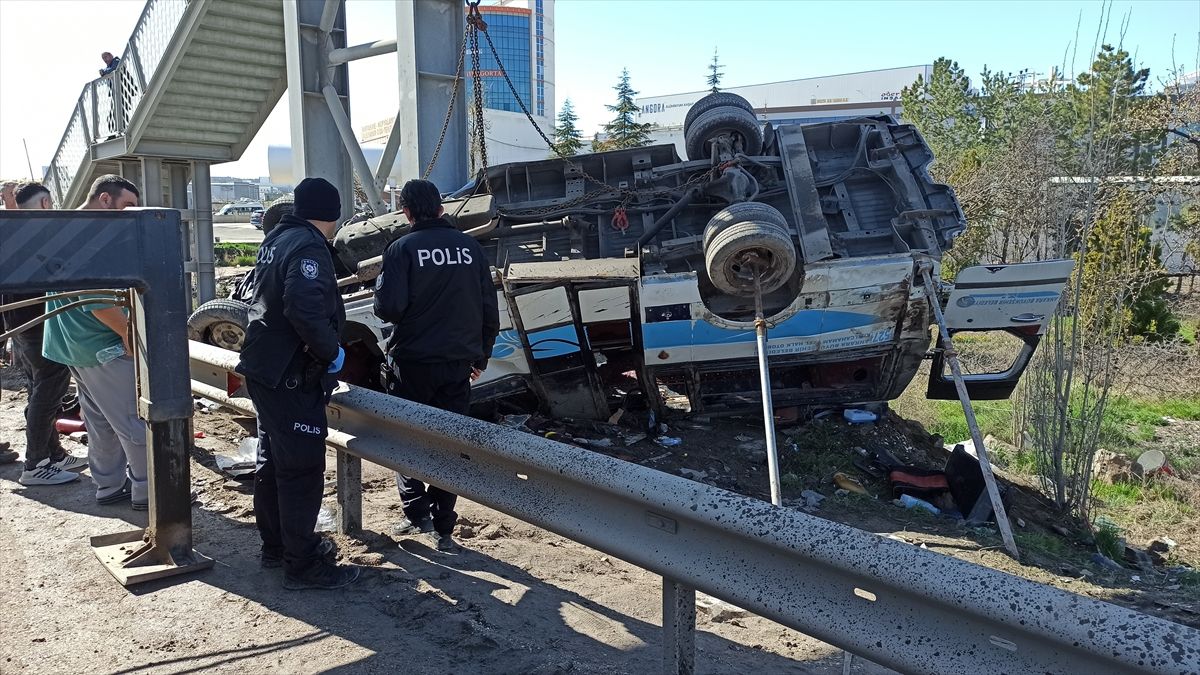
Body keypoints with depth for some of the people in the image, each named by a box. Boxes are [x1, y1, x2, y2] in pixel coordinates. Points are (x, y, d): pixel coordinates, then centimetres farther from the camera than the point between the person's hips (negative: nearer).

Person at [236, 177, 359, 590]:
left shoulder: (276, 239, 13)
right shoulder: (309, 247, -18)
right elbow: (304, 308, -33)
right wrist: (331, 352, -20)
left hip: (263, 370, 10)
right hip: (291, 378, -10)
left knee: (272, 462, 20)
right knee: (302, 470, -3)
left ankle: (276, 544, 34)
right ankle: (302, 565, 5)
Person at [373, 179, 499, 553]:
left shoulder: (402, 248, -9)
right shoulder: (470, 247, 3)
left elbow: (389, 307, -16)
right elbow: (489, 309, 6)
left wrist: (380, 291, 7)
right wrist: (481, 355, 16)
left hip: (412, 360, -3)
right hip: (458, 363, 3)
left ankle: (417, 512, 7)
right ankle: (444, 529, 14)